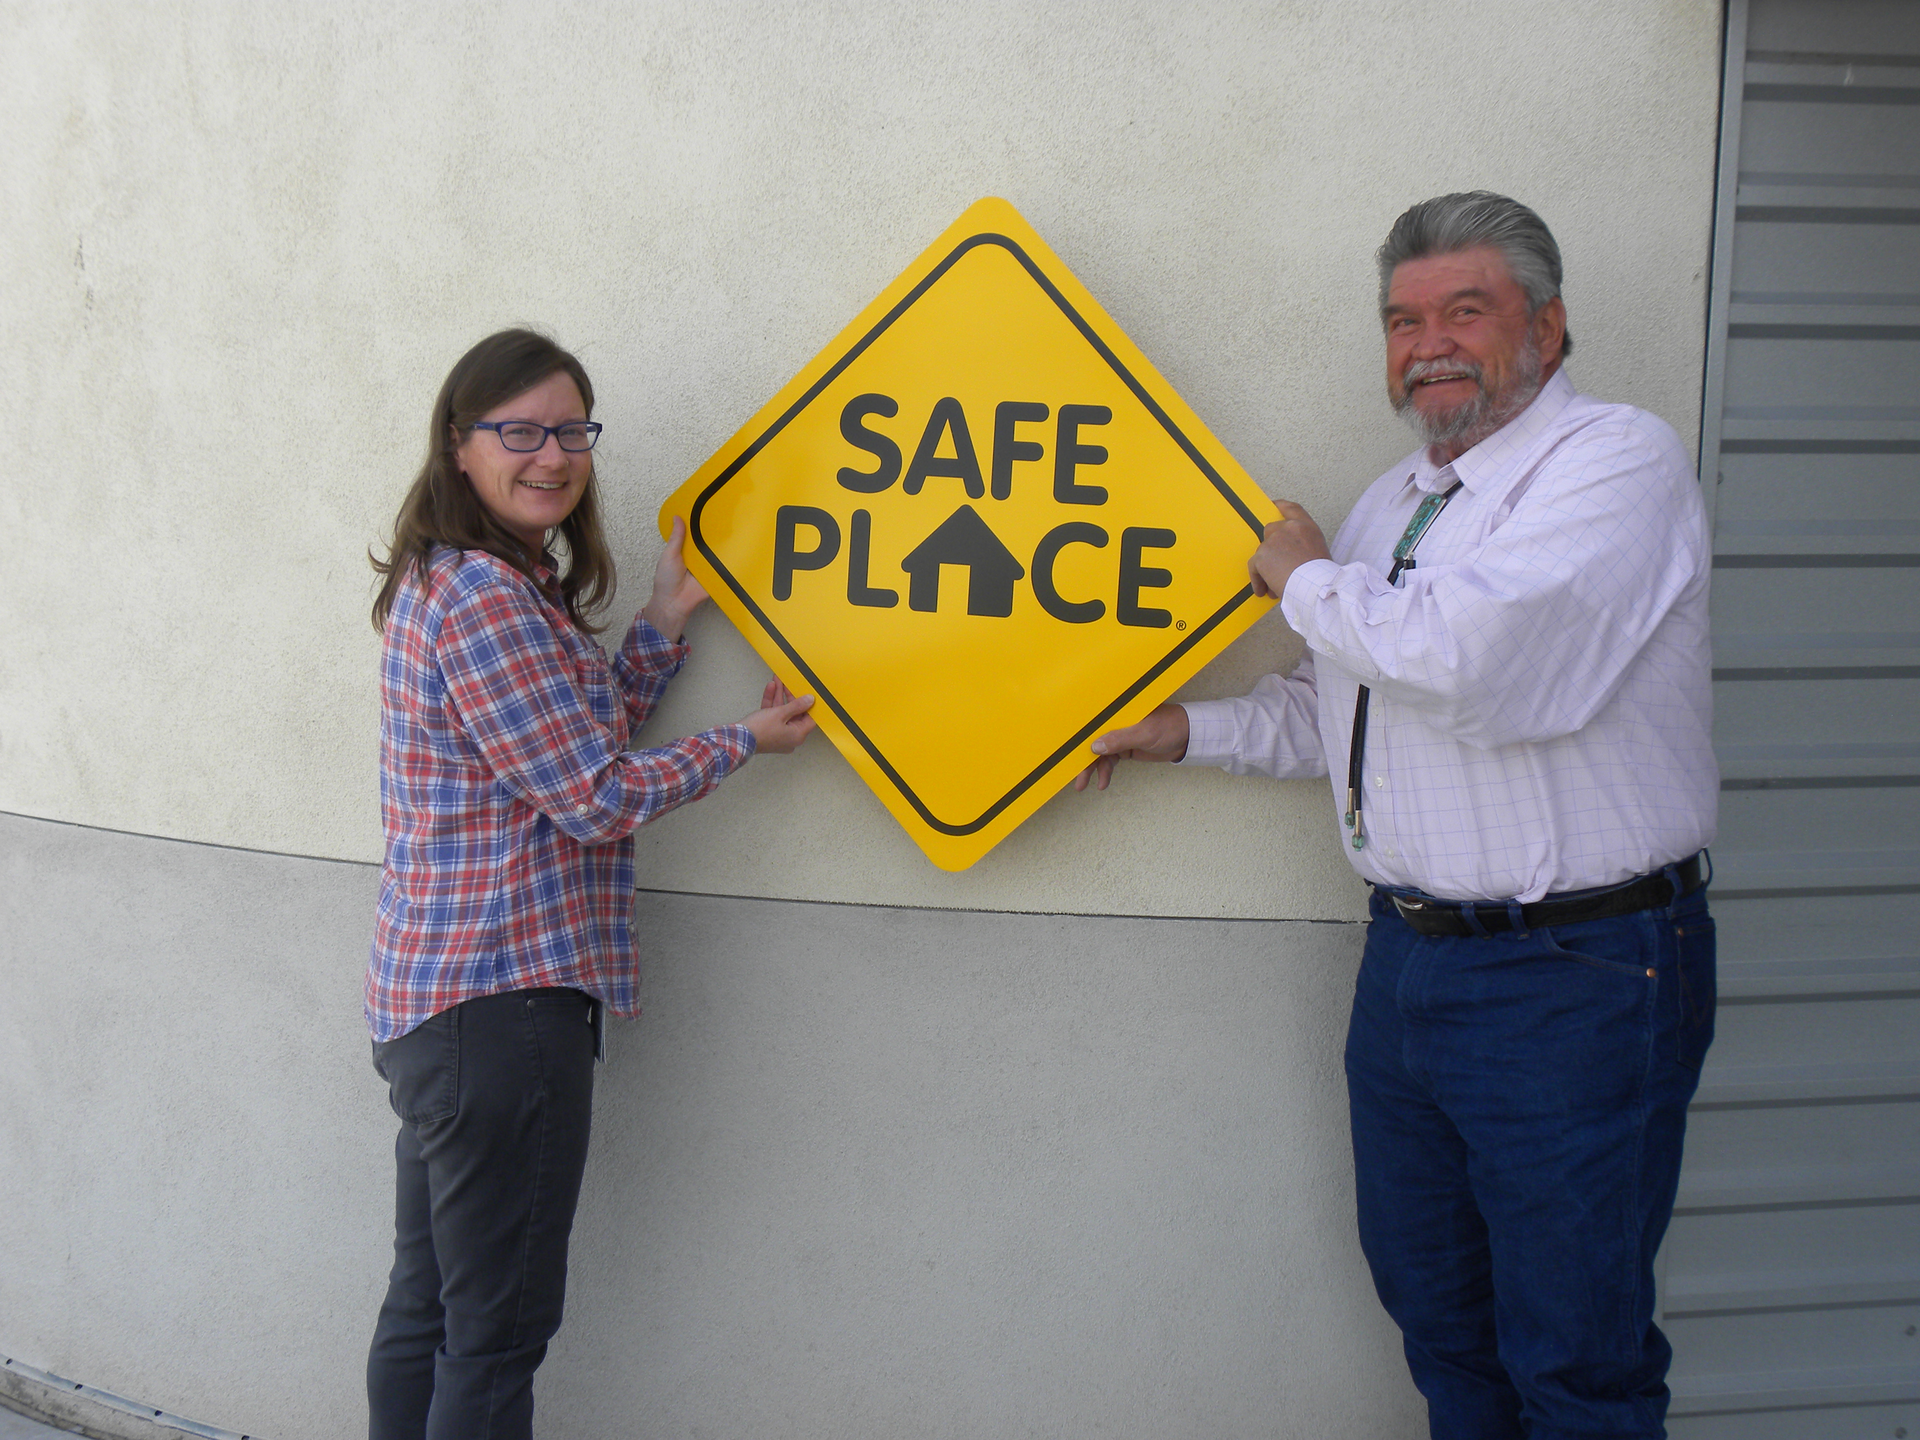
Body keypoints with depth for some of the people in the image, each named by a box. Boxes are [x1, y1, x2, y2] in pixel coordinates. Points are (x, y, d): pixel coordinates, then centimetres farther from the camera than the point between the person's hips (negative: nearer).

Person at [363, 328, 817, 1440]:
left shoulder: (470, 583, 13)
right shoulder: (485, 597, -18)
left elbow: (578, 739, 15)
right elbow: (599, 799, -16)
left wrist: (667, 626, 10)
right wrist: (745, 742, -3)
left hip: (436, 998, 11)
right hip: (502, 1004, -11)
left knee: (427, 1307, 19)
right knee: (501, 1328, 1)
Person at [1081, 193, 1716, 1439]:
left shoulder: (1617, 459, -13)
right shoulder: (1395, 501, 15)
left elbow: (1475, 656, -28)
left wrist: (1311, 584, -11)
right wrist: (1188, 729, 16)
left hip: (1578, 976, -8)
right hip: (1409, 961, 8)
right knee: (1433, 1307, 20)